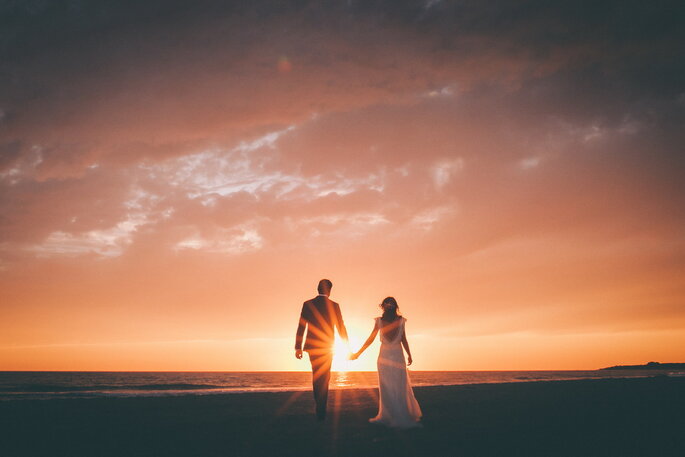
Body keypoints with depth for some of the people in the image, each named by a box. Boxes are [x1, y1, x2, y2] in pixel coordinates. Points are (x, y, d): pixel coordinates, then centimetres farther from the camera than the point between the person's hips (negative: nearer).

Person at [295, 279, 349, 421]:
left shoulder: (308, 304, -2)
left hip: (313, 346, 1)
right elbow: (341, 327, -2)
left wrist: (298, 347, 1)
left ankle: (319, 403, 26)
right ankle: (321, 411, 4)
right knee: (324, 377, 6)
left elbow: (301, 327, -4)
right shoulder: (333, 305, -5)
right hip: (327, 347, -1)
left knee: (317, 375, 19)